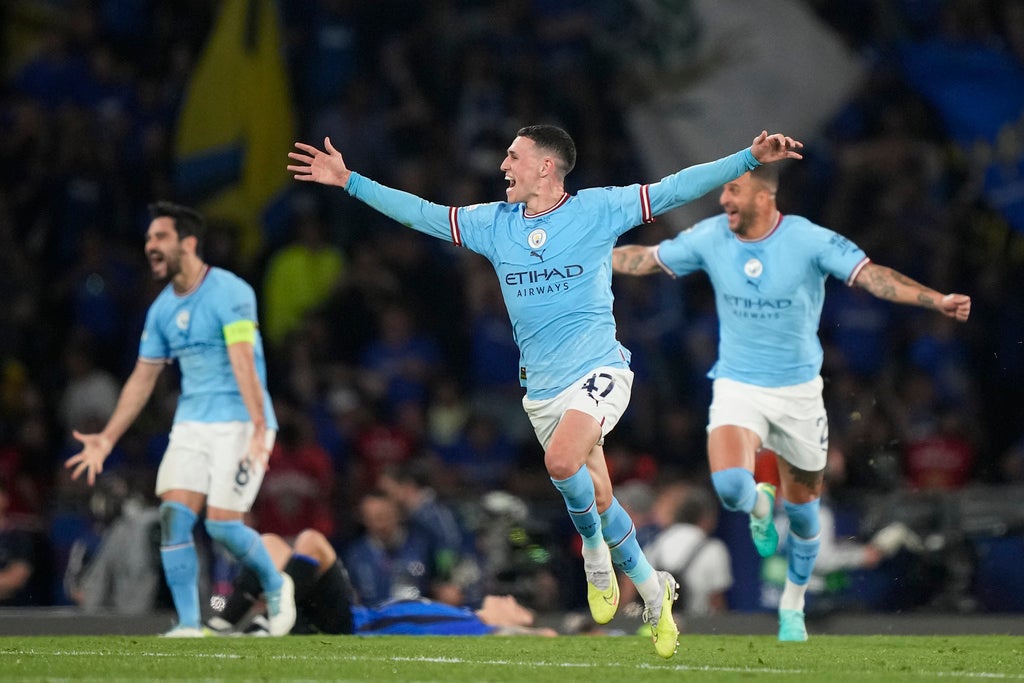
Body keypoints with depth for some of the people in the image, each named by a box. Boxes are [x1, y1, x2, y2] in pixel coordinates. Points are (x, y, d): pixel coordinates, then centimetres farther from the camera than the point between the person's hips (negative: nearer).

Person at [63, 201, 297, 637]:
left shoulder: (229, 292, -13)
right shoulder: (162, 309, 10)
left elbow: (243, 362, -22)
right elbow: (143, 377, 17)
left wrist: (259, 428, -30)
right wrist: (107, 439, 13)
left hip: (239, 423, -7)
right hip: (191, 423, 7)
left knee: (221, 524, -12)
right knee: (173, 515, -10)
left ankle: (276, 585, 15)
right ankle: (189, 623, -5)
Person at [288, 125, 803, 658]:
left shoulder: (597, 209, -4)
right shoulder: (493, 223, 8)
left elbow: (674, 190, -7)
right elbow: (423, 214, 13)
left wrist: (750, 158, -16)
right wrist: (349, 181, 10)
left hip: (599, 372, -5)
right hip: (542, 389, 5)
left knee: (562, 460, -30)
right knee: (598, 500, 8)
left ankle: (595, 553, -7)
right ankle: (655, 597, 28)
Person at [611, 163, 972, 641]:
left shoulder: (809, 241, -15)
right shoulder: (710, 238, -6)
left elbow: (871, 275, -21)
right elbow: (645, 258, 9)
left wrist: (937, 301, -35)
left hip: (797, 390, -1)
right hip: (737, 386, 1)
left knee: (802, 508, 10)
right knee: (729, 486, -25)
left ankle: (793, 606, 34)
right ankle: (759, 504, 14)